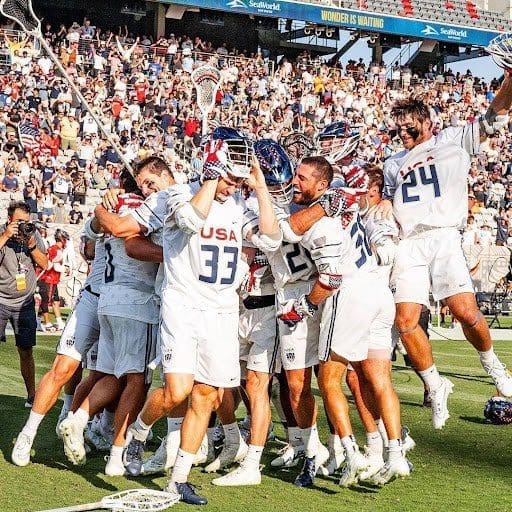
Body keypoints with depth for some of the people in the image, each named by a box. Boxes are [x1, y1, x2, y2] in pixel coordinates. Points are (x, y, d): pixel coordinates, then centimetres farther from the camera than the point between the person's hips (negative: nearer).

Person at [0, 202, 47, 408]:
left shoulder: (33, 234, 4)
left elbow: (44, 264, 4)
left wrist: (31, 245, -10)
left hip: (25, 303, 3)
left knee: (26, 351, 5)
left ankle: (31, 395, 13)